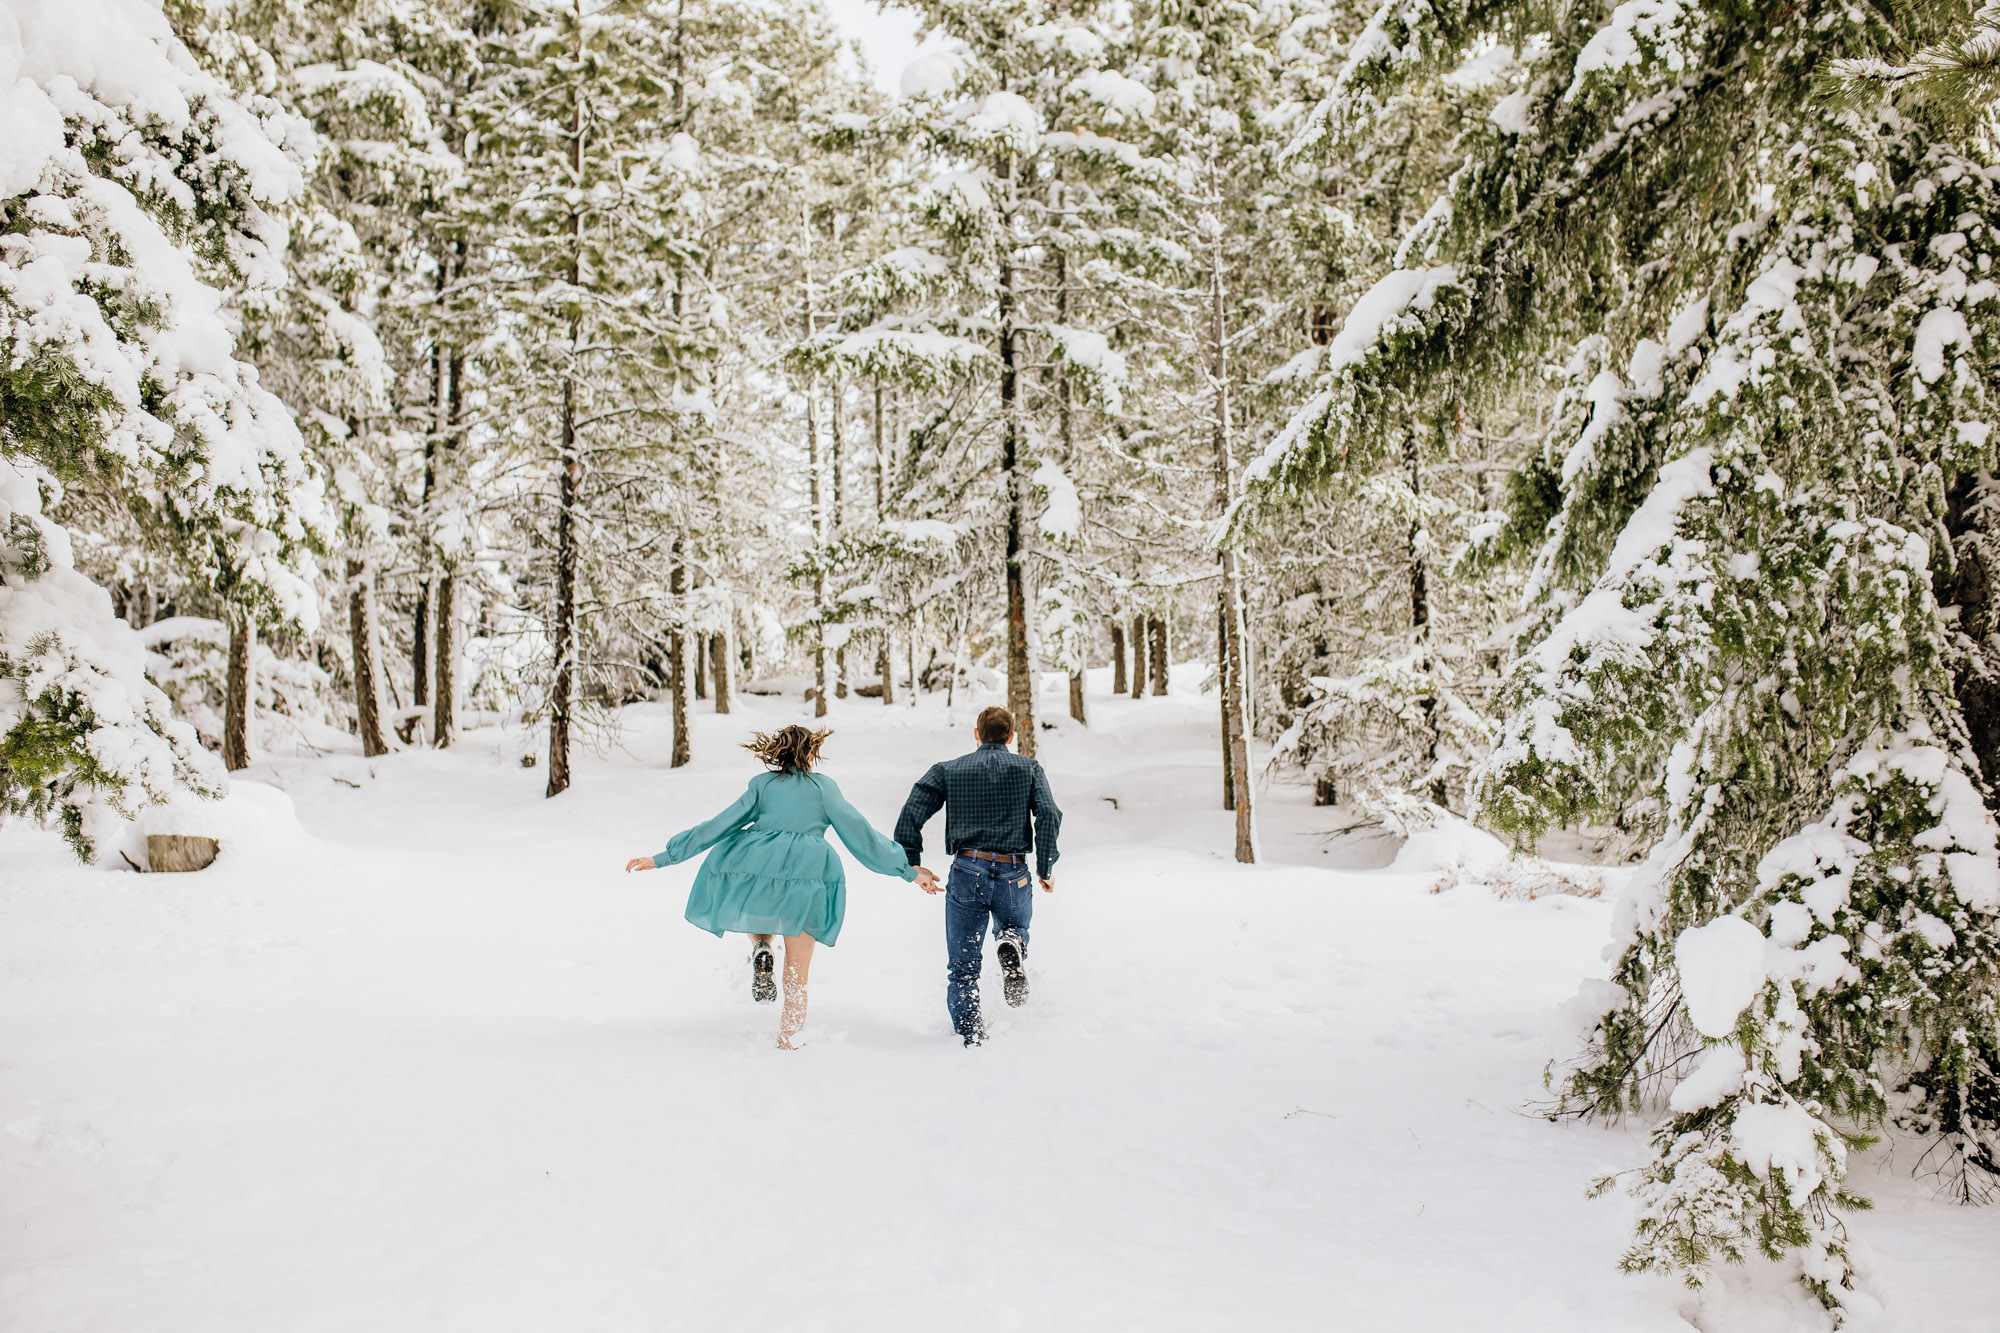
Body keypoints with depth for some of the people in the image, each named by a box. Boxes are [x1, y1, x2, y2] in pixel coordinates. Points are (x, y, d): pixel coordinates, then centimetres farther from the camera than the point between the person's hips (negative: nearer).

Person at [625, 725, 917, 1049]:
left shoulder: (761, 784, 17)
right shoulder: (824, 787, 14)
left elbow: (716, 827, 15)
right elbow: (861, 835, 14)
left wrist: (662, 858, 22)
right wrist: (907, 869, 21)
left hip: (756, 863, 1)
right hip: (806, 870, -1)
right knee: (797, 974, 13)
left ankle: (761, 949, 4)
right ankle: (789, 1040, 11)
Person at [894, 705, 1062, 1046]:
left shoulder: (947, 770, 10)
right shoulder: (1029, 768, 9)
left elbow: (912, 812, -1)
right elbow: (1049, 816, -6)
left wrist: (914, 865, 4)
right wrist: (1045, 870, 1)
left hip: (967, 874, 0)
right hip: (1013, 877, 0)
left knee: (962, 966, 12)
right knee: (1013, 926, 28)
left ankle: (970, 1037, 1)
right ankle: (1012, 945, -7)